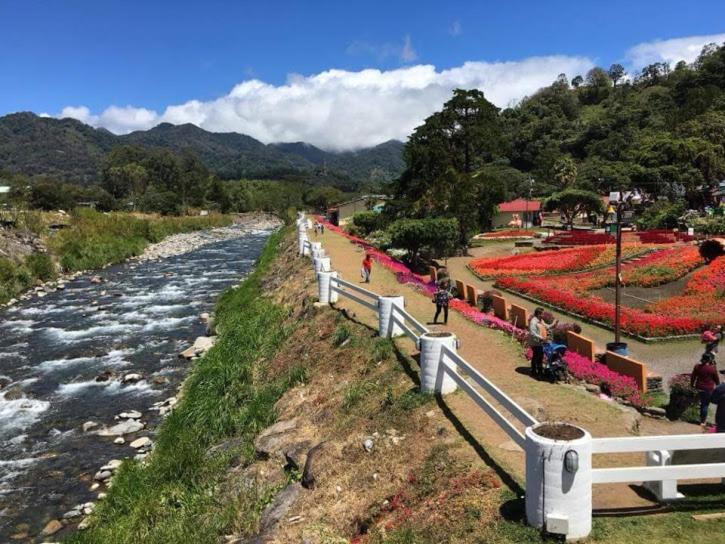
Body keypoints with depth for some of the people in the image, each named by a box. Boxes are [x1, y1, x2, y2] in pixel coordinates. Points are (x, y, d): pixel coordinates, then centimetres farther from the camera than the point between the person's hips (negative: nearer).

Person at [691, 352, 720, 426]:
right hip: (708, 389, -4)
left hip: (699, 388, 4)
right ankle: (702, 421, 10)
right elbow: (716, 379, -4)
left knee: (702, 403, 23)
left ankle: (702, 418, 32)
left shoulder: (697, 366, -5)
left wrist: (692, 385, 17)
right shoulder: (712, 368, -16)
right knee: (706, 405, 6)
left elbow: (693, 377, 4)